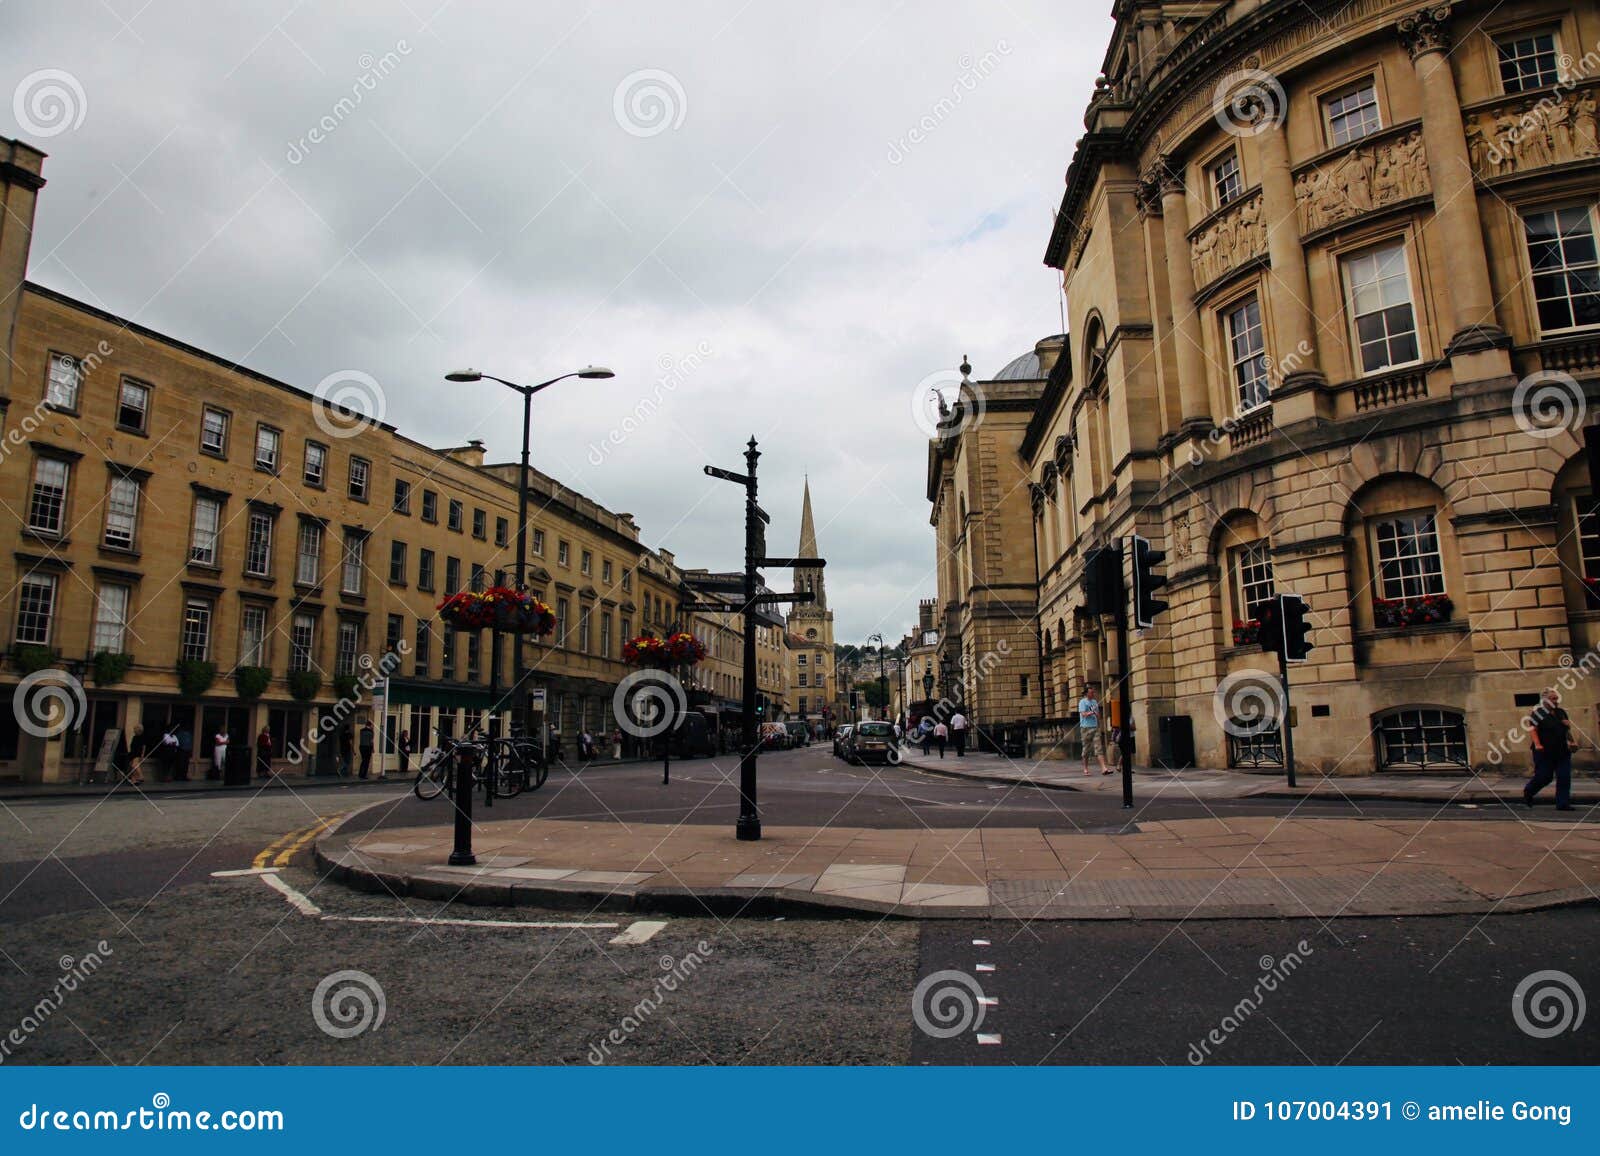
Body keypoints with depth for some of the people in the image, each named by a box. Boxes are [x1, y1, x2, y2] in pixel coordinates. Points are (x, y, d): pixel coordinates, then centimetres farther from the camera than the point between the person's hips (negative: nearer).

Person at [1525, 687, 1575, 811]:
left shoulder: (1561, 712, 13)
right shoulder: (1539, 713, -7)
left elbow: (1568, 729, 22)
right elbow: (1533, 730, -12)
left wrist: (1568, 724, -2)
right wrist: (1537, 744, -23)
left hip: (1562, 751, 6)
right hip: (1545, 751, -6)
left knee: (1564, 777, 0)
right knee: (1544, 777, -3)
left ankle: (1563, 804, 4)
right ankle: (1527, 793, 22)